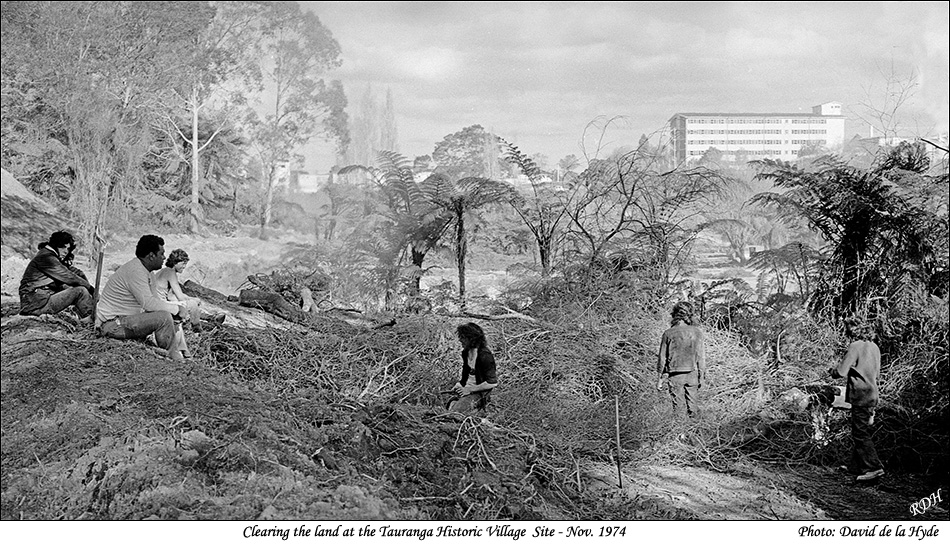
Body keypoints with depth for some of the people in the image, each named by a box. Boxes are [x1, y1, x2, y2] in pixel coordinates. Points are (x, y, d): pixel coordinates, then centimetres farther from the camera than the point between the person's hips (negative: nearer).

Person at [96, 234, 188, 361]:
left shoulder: (147, 273, 13)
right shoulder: (135, 270, -21)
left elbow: (156, 300, 14)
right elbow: (148, 303, -27)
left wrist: (177, 309, -4)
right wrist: (176, 309, -17)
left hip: (126, 319, 11)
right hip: (113, 325, -11)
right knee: (163, 317, -24)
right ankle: (175, 360, -14)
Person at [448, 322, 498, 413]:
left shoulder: (485, 356, -22)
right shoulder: (466, 352, 4)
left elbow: (492, 383, -21)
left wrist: (470, 390, -18)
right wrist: (459, 384, 0)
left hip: (481, 392, -8)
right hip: (470, 387, 8)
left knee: (454, 410, -22)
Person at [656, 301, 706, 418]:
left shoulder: (668, 333, -4)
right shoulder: (696, 332, -4)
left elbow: (662, 357, 0)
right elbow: (701, 356, 0)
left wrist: (660, 378, 8)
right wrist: (701, 376, 8)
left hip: (675, 375, -1)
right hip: (692, 373, 1)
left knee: (676, 404, 3)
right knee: (693, 405, 7)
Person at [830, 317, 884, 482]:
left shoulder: (855, 346, -15)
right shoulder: (874, 347, 11)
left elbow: (841, 372, -17)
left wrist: (832, 370, 4)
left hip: (860, 395, -9)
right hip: (872, 394, 9)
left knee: (860, 433, -5)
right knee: (860, 432, 16)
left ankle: (874, 467, -9)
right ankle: (855, 466, 23)